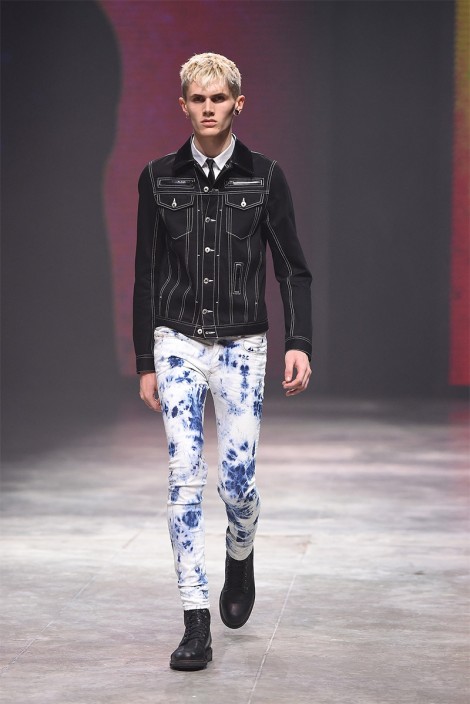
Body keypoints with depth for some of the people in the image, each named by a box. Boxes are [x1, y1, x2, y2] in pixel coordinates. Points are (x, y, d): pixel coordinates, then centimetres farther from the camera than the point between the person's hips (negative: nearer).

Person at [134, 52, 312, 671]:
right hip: (179, 342, 1)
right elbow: (146, 275, 7)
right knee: (185, 477, -7)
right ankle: (197, 624, -3)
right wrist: (146, 363, 6)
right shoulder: (159, 178, 3)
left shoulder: (264, 177, 0)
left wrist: (300, 343, -12)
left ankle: (241, 559, 32)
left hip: (242, 345, -1)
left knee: (238, 480, -3)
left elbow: (292, 267, 1)